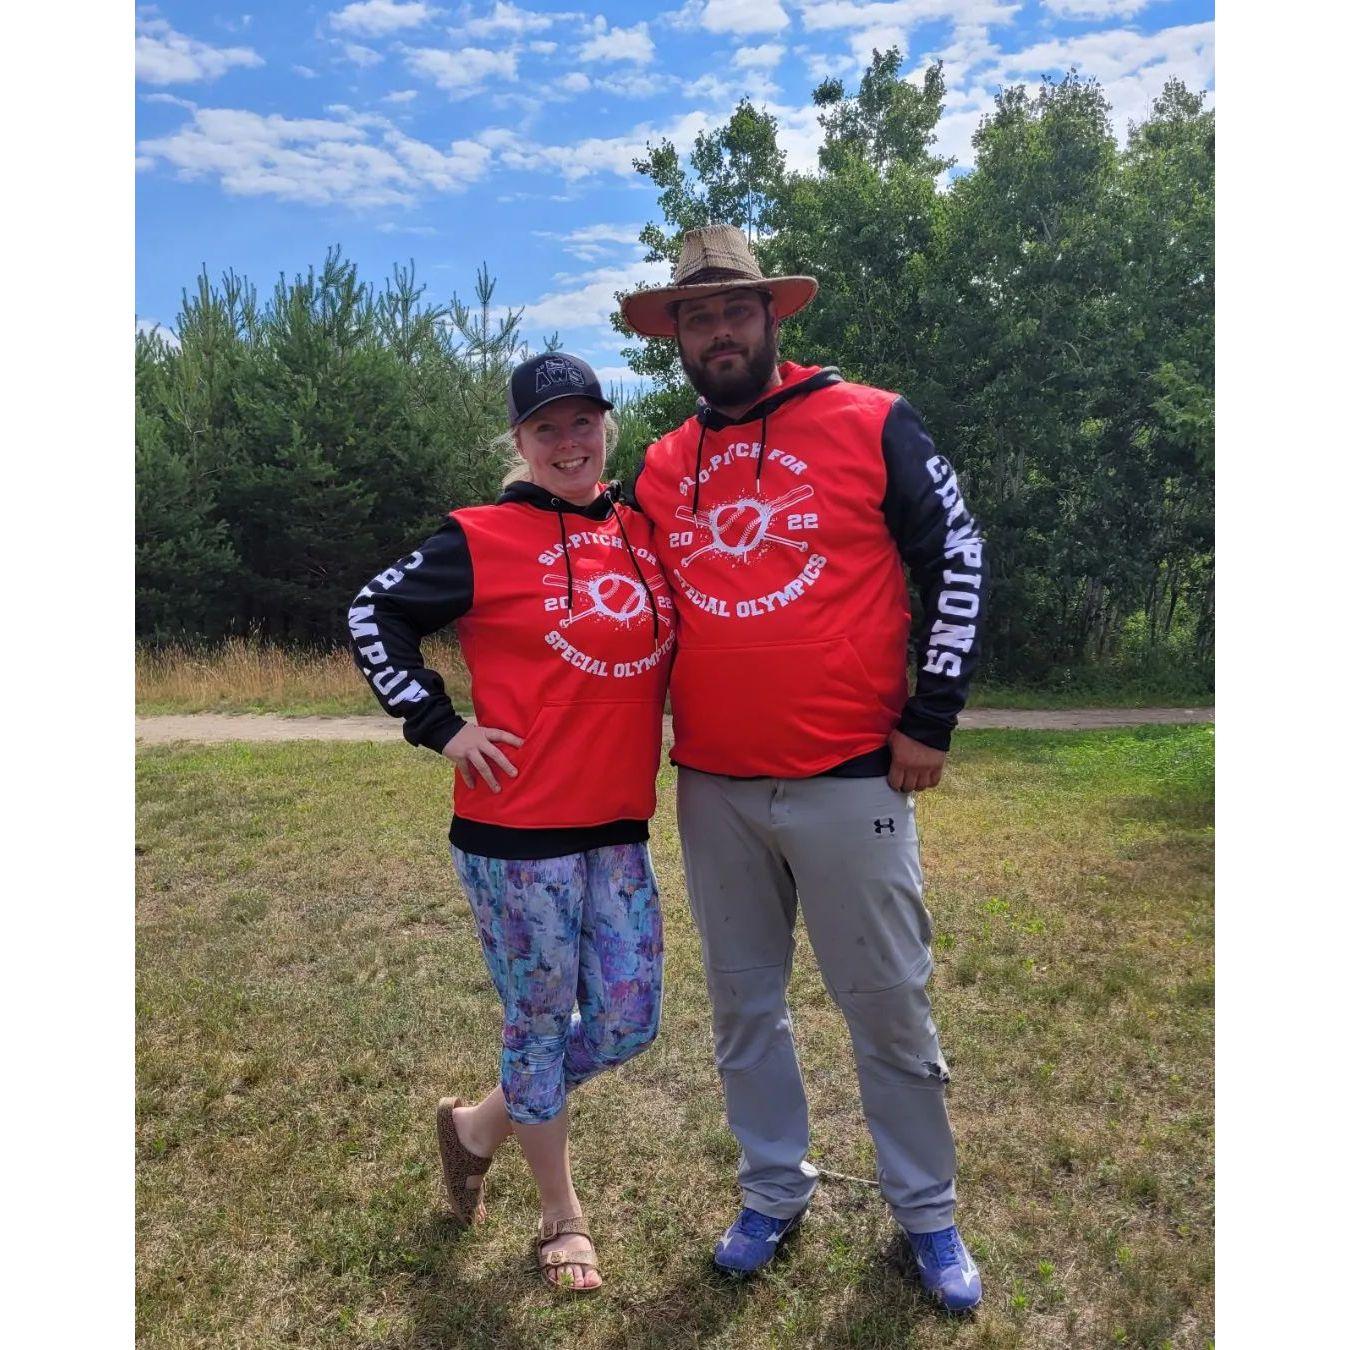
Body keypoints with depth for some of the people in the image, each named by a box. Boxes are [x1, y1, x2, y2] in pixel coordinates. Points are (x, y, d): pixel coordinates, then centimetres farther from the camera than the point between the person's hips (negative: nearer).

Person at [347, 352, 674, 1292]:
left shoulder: (644, 534, 7)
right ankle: (564, 1216, 33)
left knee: (628, 1024, 11)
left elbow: (666, 643, 24)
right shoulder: (484, 537, -8)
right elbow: (374, 615, -4)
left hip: (619, 826, 6)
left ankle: (479, 1127, 36)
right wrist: (441, 726, -8)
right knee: (542, 1023, 9)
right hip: (518, 829, -6)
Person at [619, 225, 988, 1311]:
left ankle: (928, 1213, 31)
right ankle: (776, 1196, 36)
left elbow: (959, 560, -2)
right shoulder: (662, 467, 8)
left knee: (889, 1006, 9)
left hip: (851, 781, -4)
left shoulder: (871, 426, -4)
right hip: (714, 791, 4)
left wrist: (932, 716, -6)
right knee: (745, 1004, 15)